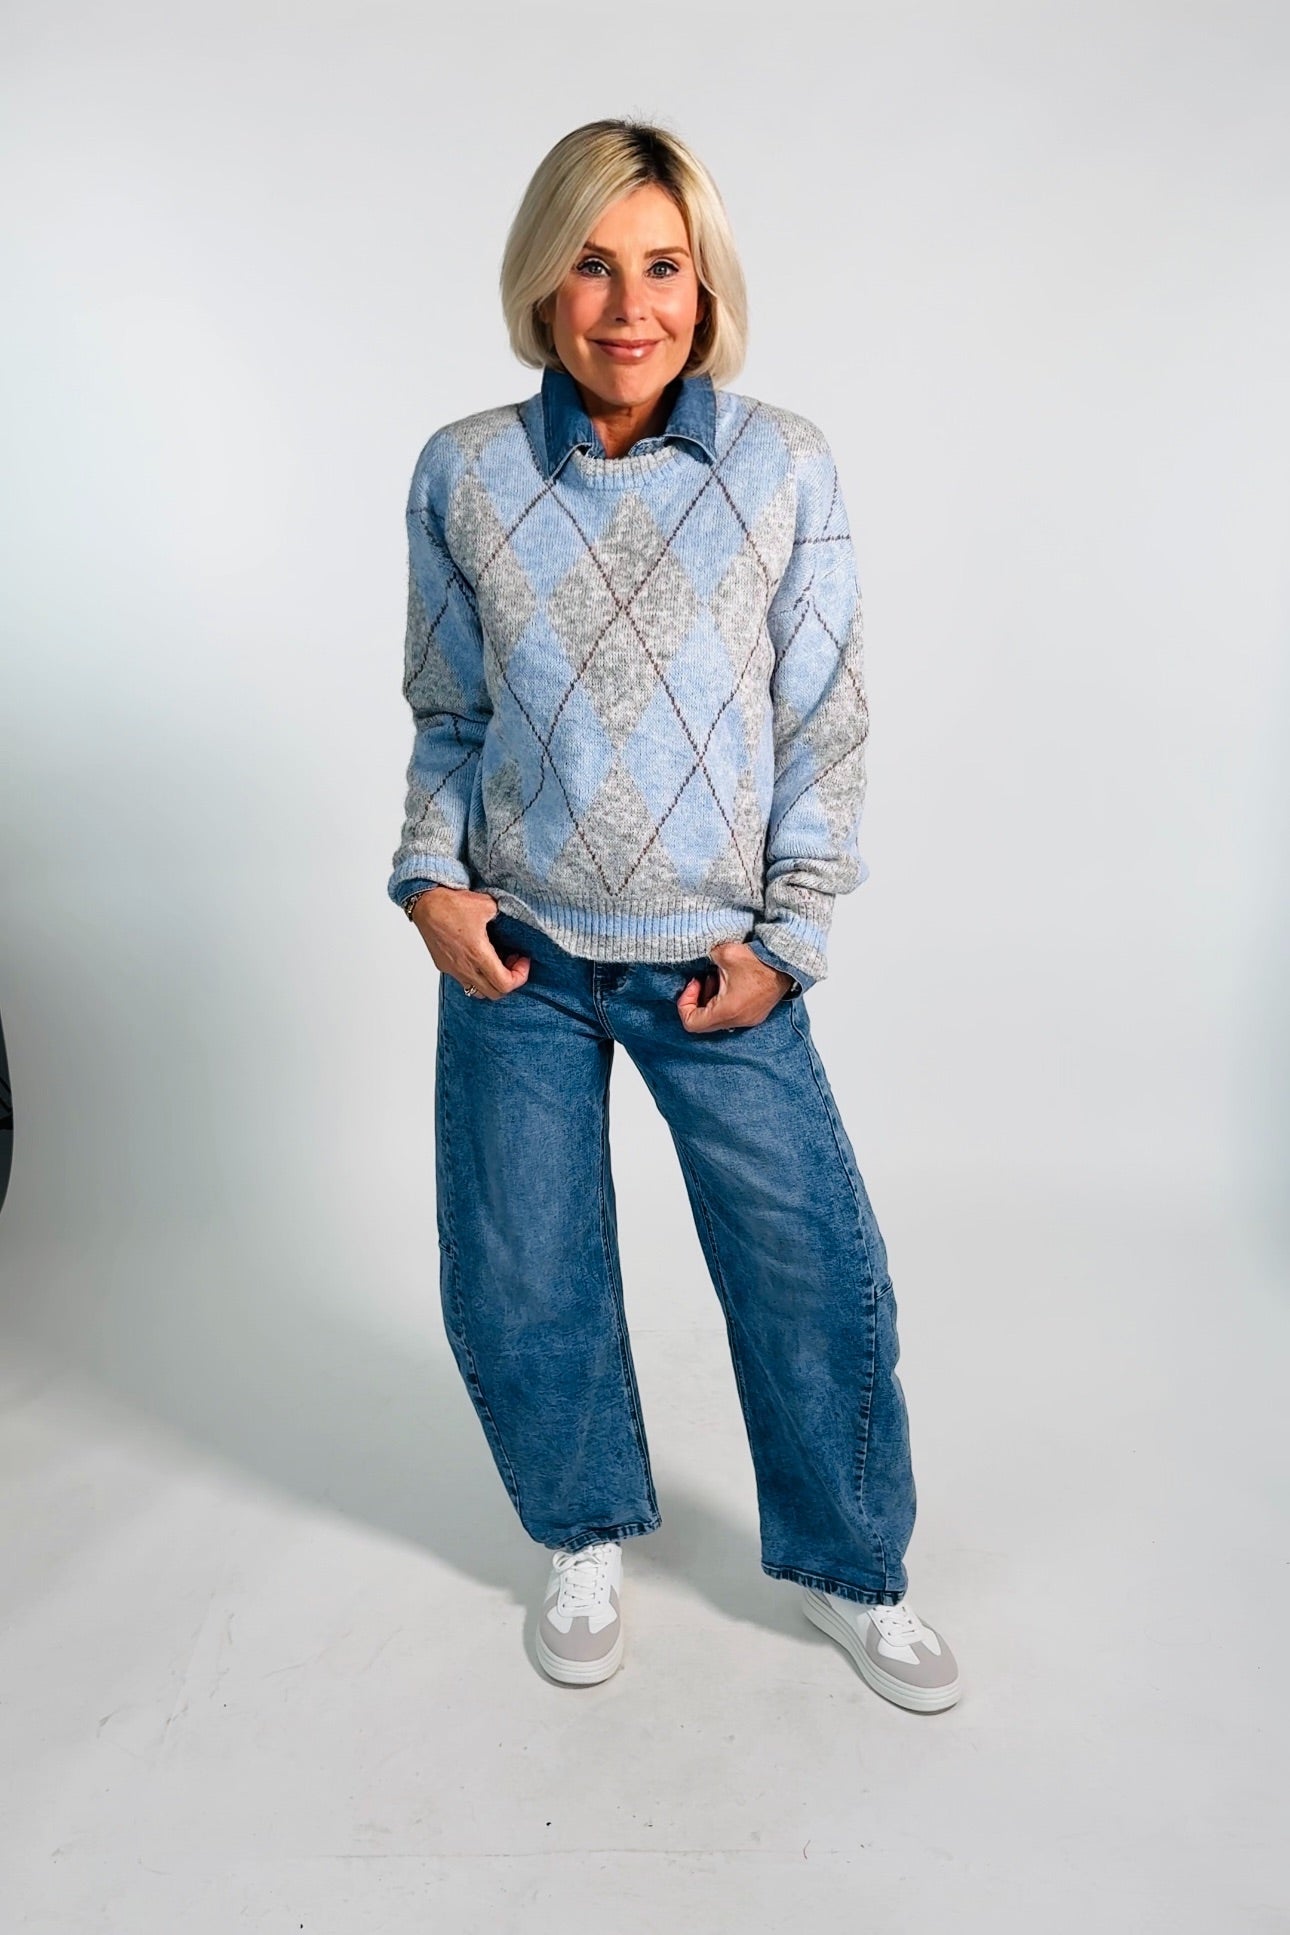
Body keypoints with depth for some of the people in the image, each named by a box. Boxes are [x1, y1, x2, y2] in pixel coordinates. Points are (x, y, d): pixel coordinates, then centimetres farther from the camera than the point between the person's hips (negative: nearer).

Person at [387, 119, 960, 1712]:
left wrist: (787, 936, -5)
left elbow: (825, 723, -1)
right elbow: (447, 711, 8)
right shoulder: (464, 473, 0)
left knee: (817, 1270, 5)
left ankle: (849, 1566, 32)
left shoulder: (785, 465, -3)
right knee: (518, 1283, 11)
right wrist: (432, 882, -5)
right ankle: (588, 1539, 39)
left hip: (717, 963, -1)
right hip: (517, 956, 2)